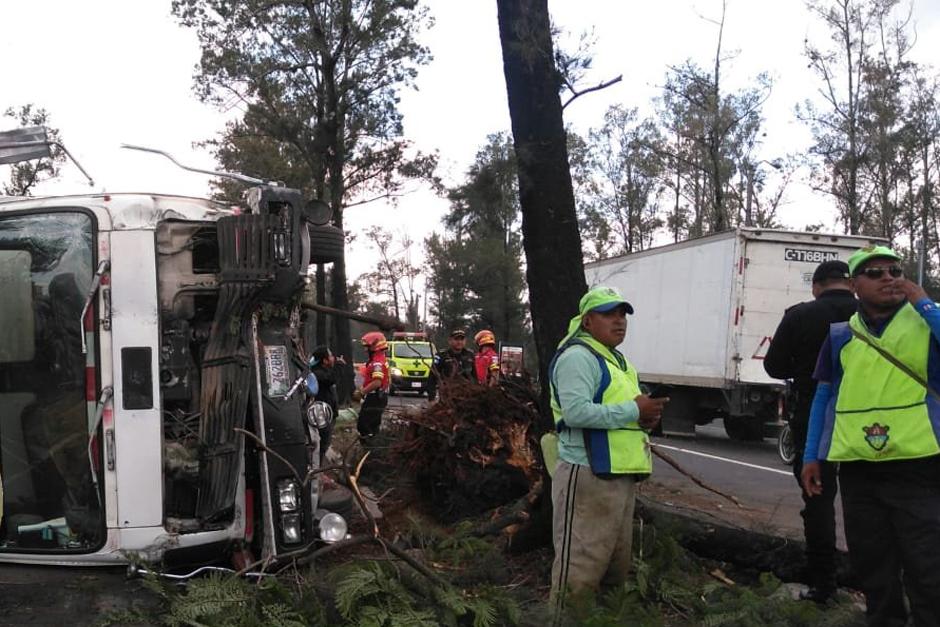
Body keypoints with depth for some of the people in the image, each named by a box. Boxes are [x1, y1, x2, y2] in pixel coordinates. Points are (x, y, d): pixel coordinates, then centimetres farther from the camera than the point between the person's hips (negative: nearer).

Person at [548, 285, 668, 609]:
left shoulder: (616, 359, 20)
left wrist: (646, 415, 7)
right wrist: (633, 411, -20)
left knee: (616, 561, 20)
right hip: (590, 475, -10)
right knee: (582, 563, -5)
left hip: (620, 475, 11)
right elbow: (576, 412, -26)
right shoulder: (578, 357, -14)